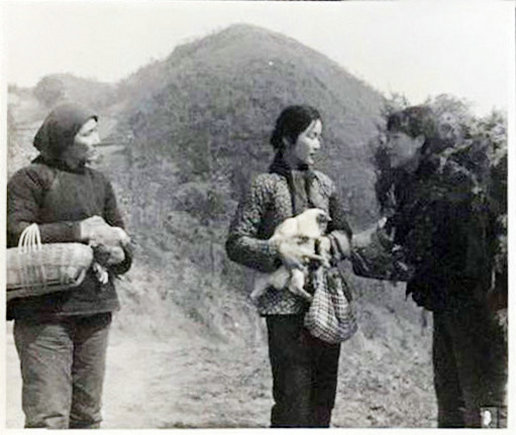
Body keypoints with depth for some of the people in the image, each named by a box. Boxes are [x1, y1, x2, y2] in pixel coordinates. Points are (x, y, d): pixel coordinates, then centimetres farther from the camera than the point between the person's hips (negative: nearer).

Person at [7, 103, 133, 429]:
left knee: (87, 414, 10)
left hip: (95, 311, 6)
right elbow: (16, 234, -15)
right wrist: (78, 231, -16)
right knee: (49, 417, -10)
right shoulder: (31, 178, -1)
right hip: (44, 312, -6)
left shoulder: (99, 182, 18)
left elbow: (122, 238, 19)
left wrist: (117, 253, -5)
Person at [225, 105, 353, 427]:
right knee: (293, 397, -6)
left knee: (324, 396, 11)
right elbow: (235, 243, -7)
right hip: (287, 306, -6)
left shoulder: (324, 183, 12)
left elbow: (344, 229, 21)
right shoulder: (266, 185, -4)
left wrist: (337, 238, -2)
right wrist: (279, 251, -20)